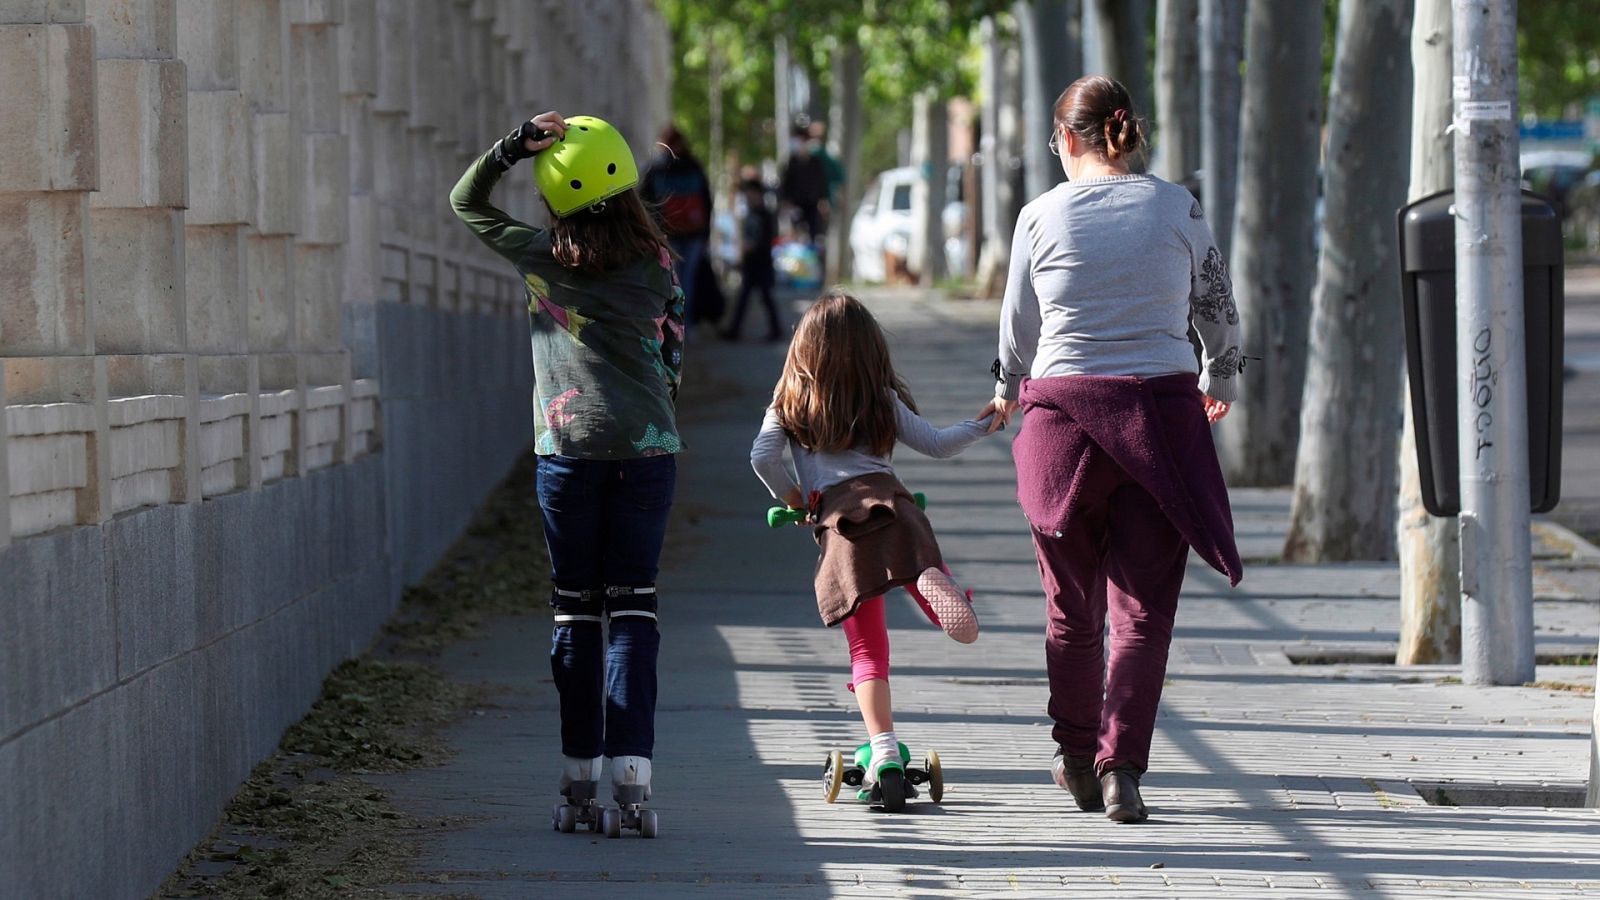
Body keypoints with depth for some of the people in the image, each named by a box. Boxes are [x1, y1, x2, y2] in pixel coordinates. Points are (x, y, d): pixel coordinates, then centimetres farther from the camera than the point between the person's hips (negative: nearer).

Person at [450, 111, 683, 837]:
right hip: (646, 448, 0)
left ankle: (579, 784, 5)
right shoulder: (657, 267, 0)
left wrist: (513, 147, 1)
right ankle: (631, 777, -9)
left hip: (567, 449, 0)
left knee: (575, 613, 7)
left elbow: (466, 203, 14)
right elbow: (672, 355, 10)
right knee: (632, 609, 1)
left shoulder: (543, 259, 0)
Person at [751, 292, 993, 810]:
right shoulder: (883, 399, 19)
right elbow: (936, 445, 19)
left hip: (833, 520, 0)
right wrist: (983, 425, 32)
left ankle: (884, 750, -11)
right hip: (887, 503, 0)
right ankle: (932, 581, -46)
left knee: (866, 648, 3)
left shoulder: (789, 403, 19)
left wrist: (792, 498, 22)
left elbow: (762, 457, 7)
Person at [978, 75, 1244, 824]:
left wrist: (1009, 394, 31)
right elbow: (1218, 306, 13)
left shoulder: (1042, 216, 0)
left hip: (1065, 409, 0)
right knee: (1143, 605, 1)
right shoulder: (1178, 208, 2)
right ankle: (1120, 763, -10)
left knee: (1072, 604, 14)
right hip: (1163, 410, 0)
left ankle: (1077, 758, 25)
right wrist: (1220, 384, 33)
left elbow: (1020, 325, 11)